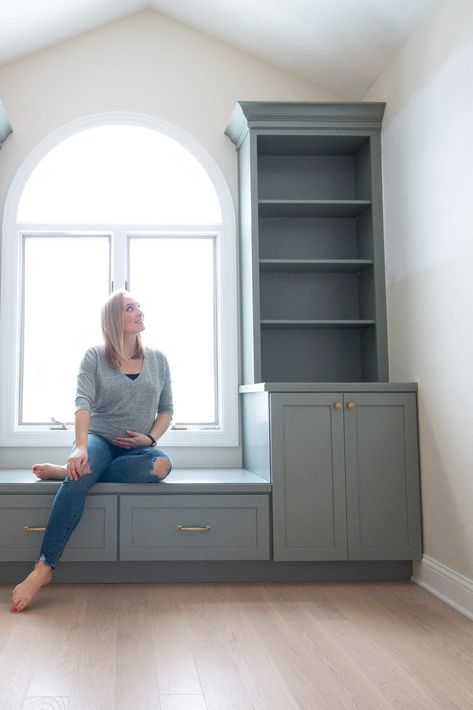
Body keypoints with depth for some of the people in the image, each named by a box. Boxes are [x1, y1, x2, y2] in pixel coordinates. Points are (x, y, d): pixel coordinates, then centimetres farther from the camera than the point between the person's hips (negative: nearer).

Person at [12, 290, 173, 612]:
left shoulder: (157, 359, 8)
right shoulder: (95, 357, 1)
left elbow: (167, 409, 12)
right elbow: (83, 402, -13)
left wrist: (150, 437, -8)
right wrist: (80, 447, -29)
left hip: (136, 449, 3)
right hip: (99, 440, -2)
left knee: (161, 464, -34)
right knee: (82, 476, -38)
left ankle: (69, 471, -24)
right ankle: (44, 567, -37)